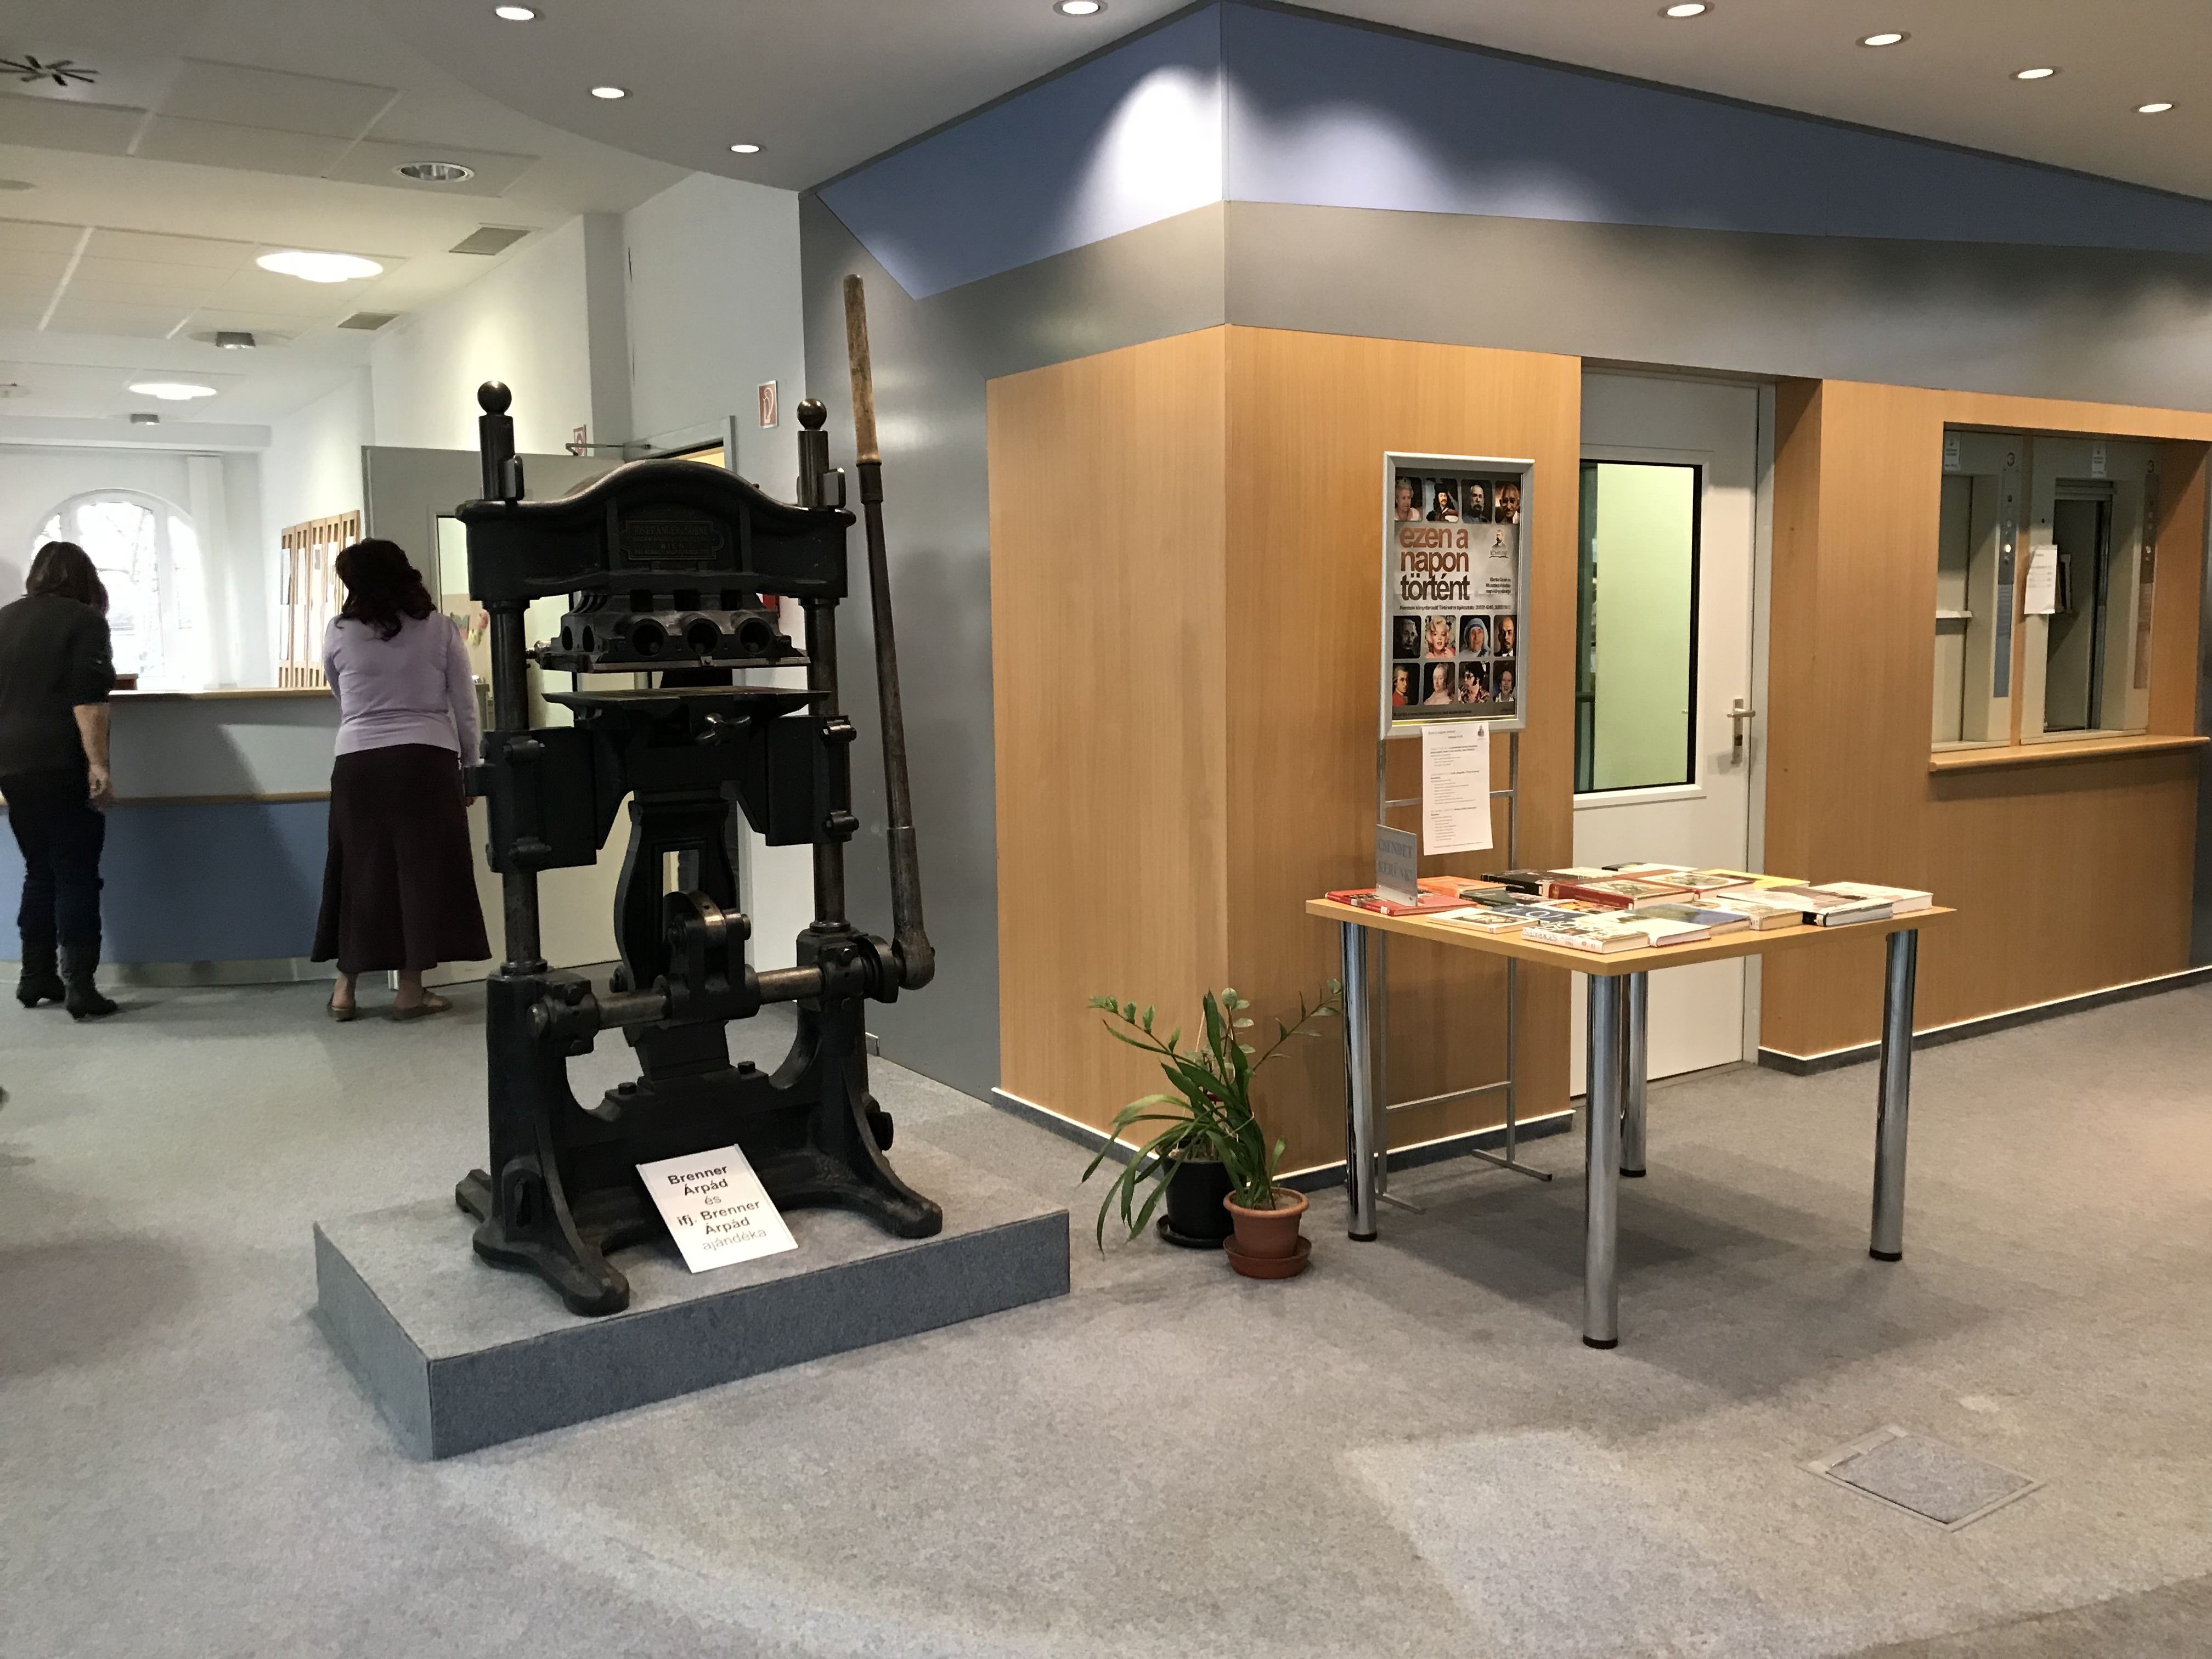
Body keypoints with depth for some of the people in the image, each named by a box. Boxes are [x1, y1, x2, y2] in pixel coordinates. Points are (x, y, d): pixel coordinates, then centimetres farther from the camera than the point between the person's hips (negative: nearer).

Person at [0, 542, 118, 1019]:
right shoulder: (84, 620, -6)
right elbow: (87, 701, -16)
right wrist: (98, 765, -19)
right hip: (61, 765, -6)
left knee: (39, 871, 16)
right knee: (76, 873, -4)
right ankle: (79, 986, -9)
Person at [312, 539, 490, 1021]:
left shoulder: (338, 634, 4)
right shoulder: (440, 629, 1)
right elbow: (465, 709, 2)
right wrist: (470, 767, 12)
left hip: (358, 764, 2)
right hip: (427, 761, -1)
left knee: (360, 871, 10)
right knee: (424, 869, 4)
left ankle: (345, 989, 15)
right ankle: (410, 990, 6)